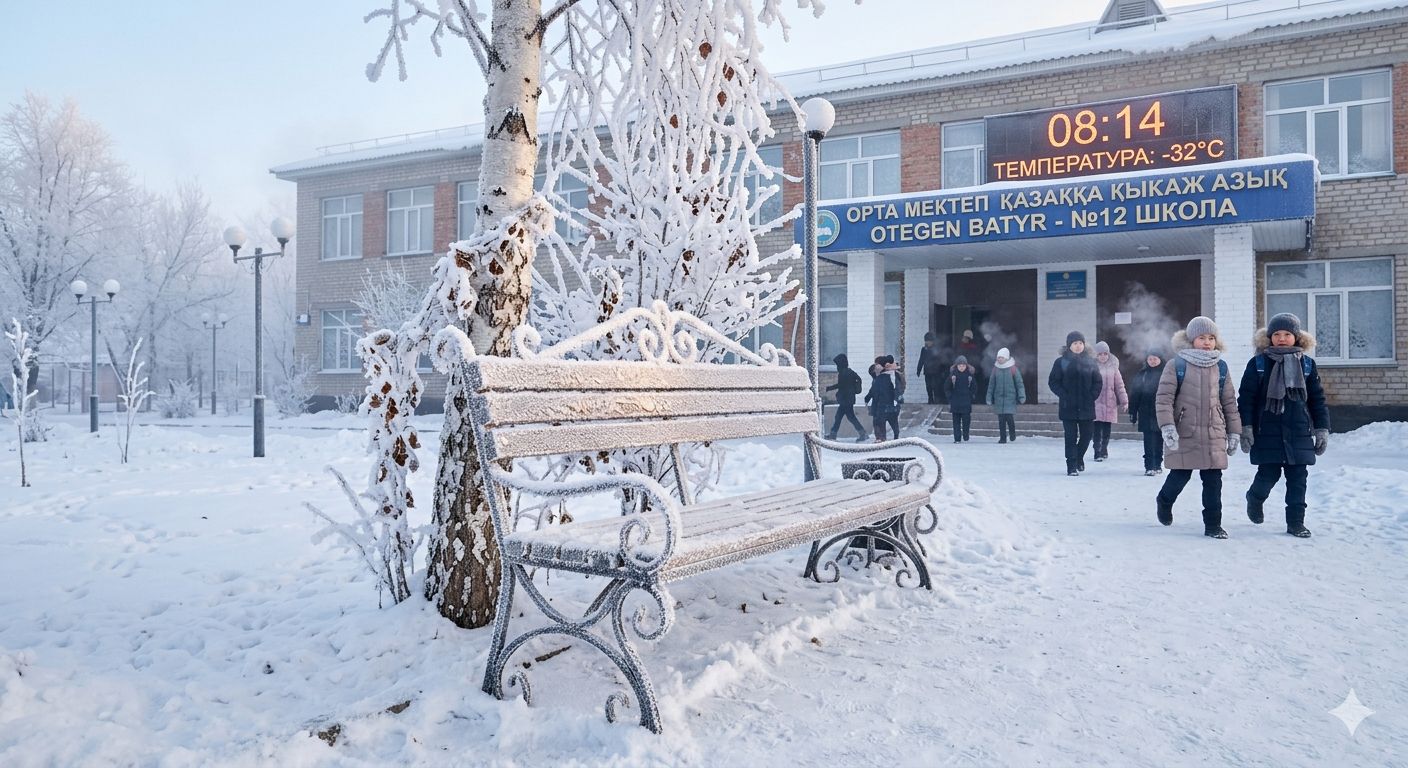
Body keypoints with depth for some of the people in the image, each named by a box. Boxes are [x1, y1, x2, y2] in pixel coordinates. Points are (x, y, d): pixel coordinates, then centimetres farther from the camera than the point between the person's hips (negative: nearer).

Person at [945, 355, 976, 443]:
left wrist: (971, 381, -11)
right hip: (955, 402, 0)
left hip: (966, 402, 0)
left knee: (966, 420, 0)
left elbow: (975, 387, 7)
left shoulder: (969, 374, 2)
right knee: (956, 421, 1)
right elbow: (946, 387, -5)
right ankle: (957, 439, 4)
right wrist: (951, 380, -20)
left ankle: (965, 438, 15)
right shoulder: (953, 373, 0)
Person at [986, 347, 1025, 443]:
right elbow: (991, 384, 11)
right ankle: (1002, 438, 14)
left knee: (1009, 417, -11)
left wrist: (1022, 396, -7)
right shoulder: (995, 369, 6)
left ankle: (1012, 434, 15)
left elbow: (1019, 383, -1)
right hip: (999, 398, 3)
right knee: (1001, 420, 4)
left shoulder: (1013, 369, -2)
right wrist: (989, 398, 9)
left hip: (1010, 398, -3)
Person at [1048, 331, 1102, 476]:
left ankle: (1078, 458, 33)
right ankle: (1072, 466, 2)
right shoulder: (1061, 362, 0)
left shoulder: (1090, 362, 7)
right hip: (1068, 406, -3)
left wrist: (1092, 395, -4)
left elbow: (1098, 382, 11)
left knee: (1086, 435, 8)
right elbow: (1053, 382, 0)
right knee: (1071, 436, -4)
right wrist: (1064, 395, -11)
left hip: (1086, 406, 3)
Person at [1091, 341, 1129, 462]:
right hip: (1096, 403, -2)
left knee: (1107, 430, 9)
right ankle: (1098, 453, -1)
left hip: (1110, 404, 3)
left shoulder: (1113, 367, 6)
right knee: (1097, 430, -6)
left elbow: (1119, 385, 9)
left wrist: (1124, 401, 5)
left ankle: (1104, 451, 25)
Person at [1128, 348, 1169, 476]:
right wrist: (1133, 413, -1)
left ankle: (1158, 465, 23)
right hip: (1146, 414, 0)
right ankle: (1149, 466, -2)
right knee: (1149, 441, -4)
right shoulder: (1142, 375, 3)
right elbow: (1134, 394, 3)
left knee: (1159, 441, 11)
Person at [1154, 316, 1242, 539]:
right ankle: (1165, 502, 33)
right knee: (1180, 476, 3)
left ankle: (1213, 524, 13)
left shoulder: (1220, 367, 10)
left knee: (1213, 480, 3)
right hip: (1184, 433, -4)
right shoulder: (1178, 365, -4)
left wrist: (1233, 432, 13)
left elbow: (1229, 401, 14)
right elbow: (1163, 397, -8)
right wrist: (1167, 426, -18)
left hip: (1214, 434, 4)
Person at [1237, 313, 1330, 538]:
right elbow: (1246, 398, -2)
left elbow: (1317, 399, 10)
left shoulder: (1307, 364, 8)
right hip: (1267, 433, -2)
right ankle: (1255, 498, 31)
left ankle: (1296, 521, 14)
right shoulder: (1258, 364, 0)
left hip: (1299, 433, 3)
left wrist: (1322, 429, 7)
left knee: (1298, 478, 4)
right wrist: (1245, 427, -8)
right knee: (1268, 475, -1)